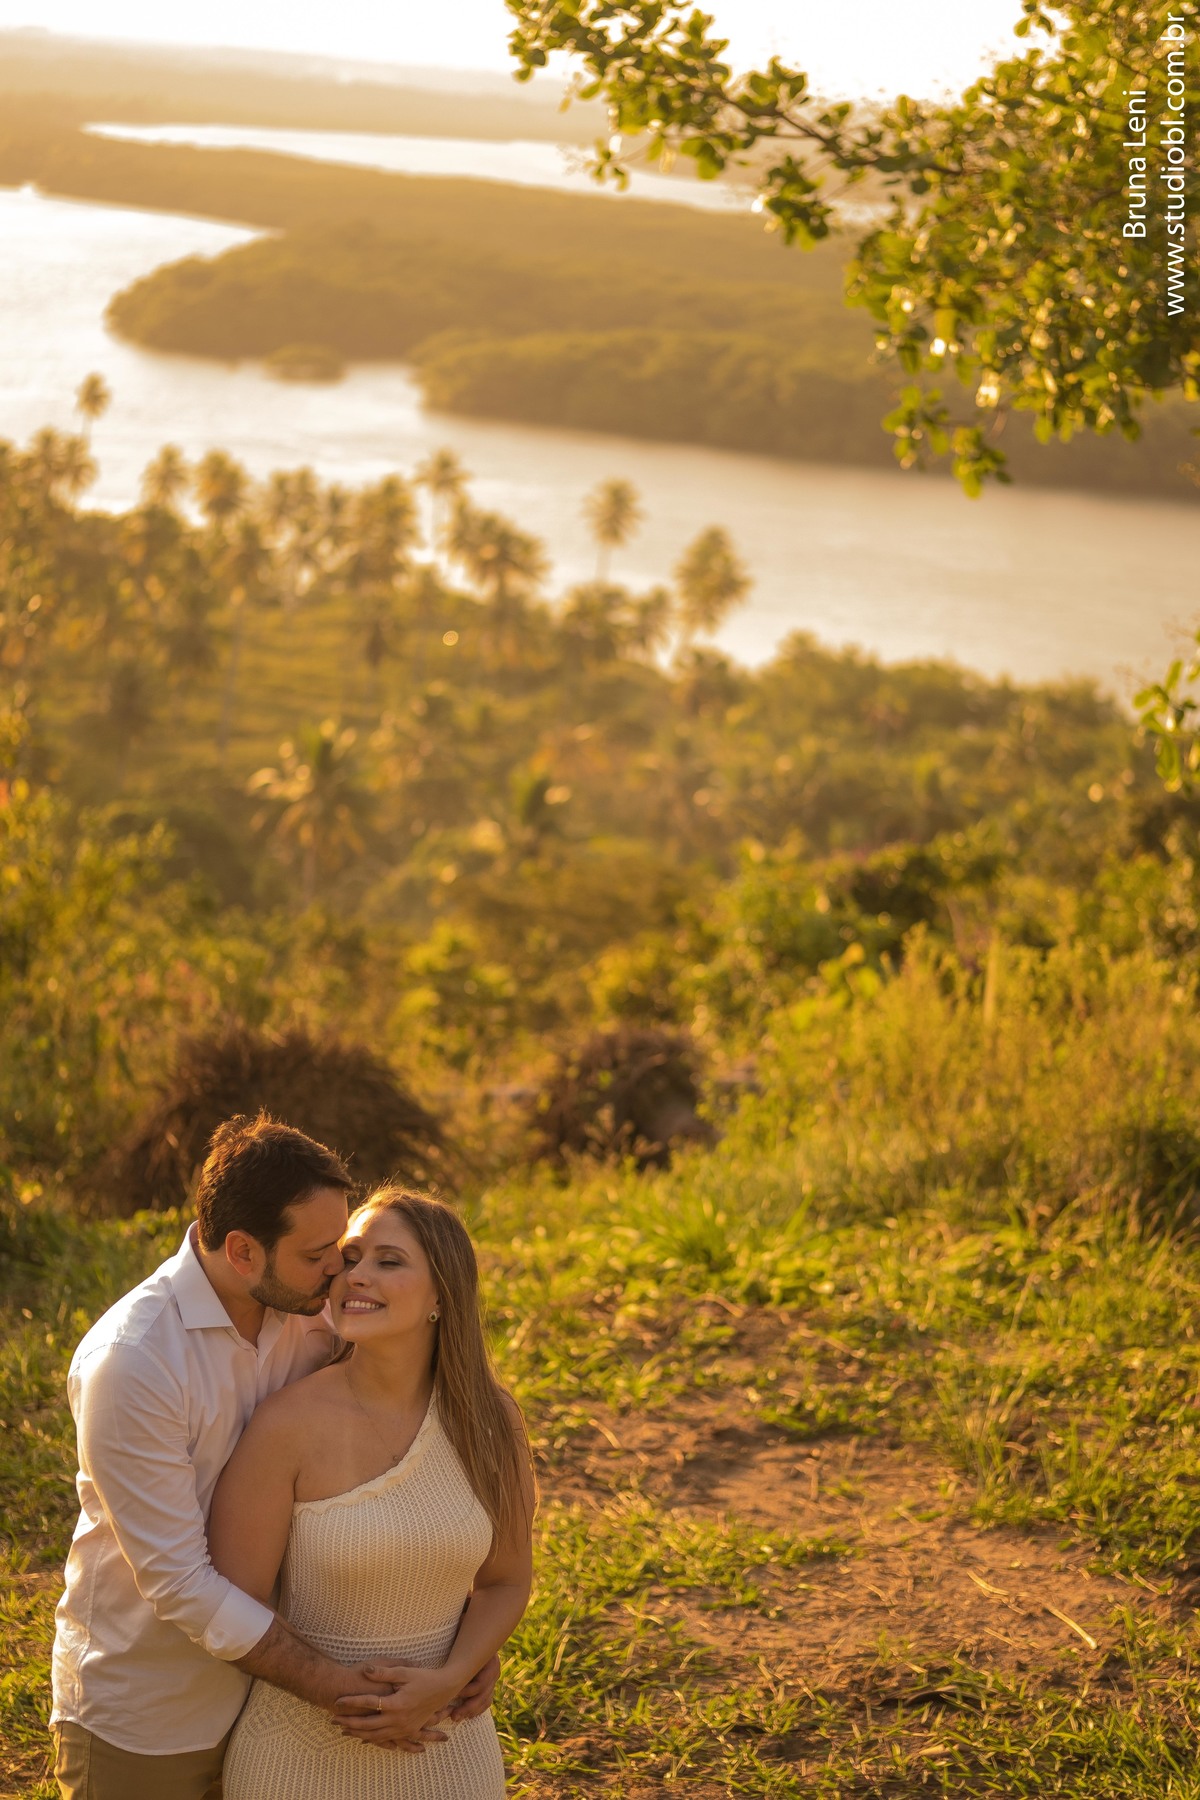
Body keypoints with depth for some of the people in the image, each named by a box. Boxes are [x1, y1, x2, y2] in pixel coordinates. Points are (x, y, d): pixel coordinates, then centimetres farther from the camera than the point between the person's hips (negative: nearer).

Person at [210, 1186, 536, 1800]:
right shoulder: (288, 1424, -18)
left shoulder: (490, 1419, -8)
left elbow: (506, 1582, 2)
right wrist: (342, 1699, -13)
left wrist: (445, 1684, -13)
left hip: (449, 1749, 3)